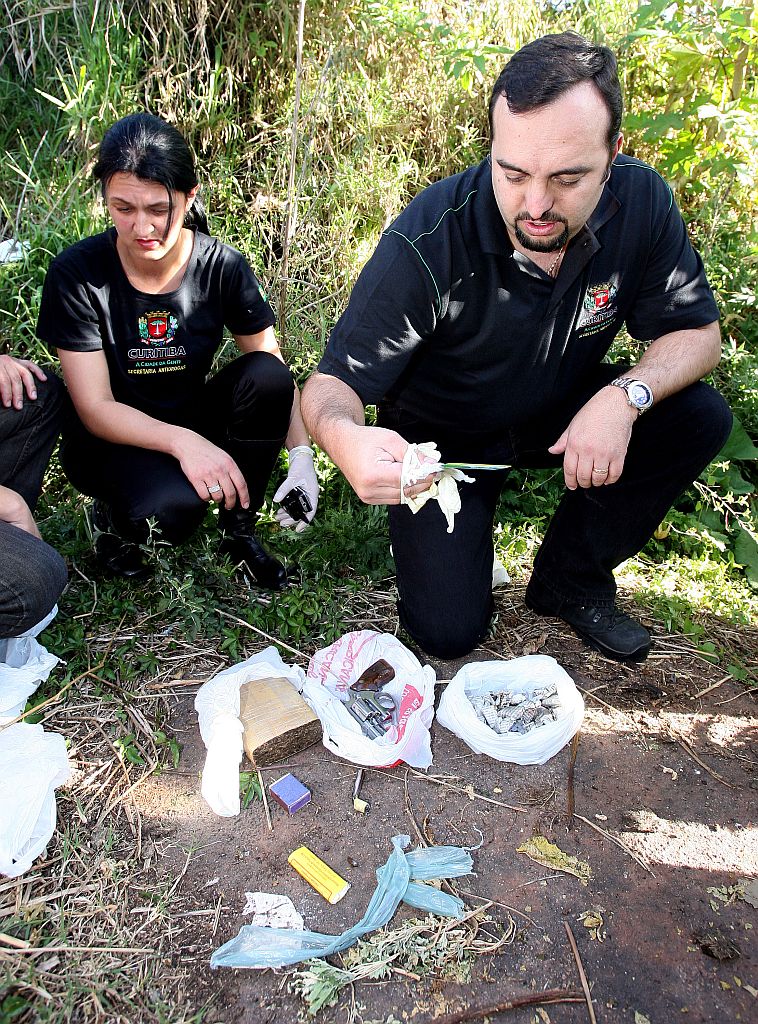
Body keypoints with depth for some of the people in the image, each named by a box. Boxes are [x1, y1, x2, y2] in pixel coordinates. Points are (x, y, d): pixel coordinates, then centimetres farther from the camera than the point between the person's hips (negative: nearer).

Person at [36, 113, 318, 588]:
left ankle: (240, 529, -6)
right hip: (112, 438, -3)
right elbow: (94, 408, -19)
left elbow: (278, 374, -9)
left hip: (194, 419, 4)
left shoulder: (224, 267, -12)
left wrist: (303, 455, -24)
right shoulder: (76, 274, -18)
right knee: (173, 507, -35)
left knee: (266, 375, -25)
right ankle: (114, 517, 4)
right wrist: (182, 442, -36)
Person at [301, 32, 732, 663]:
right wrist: (346, 438, -53)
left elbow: (696, 332, -9)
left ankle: (570, 579, 1)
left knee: (699, 419, -21)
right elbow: (334, 383, -27)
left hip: (561, 414, 4)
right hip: (442, 439, -3)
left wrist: (626, 396, -31)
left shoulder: (639, 201, -18)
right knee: (449, 631, -15)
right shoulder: (431, 239, -30)